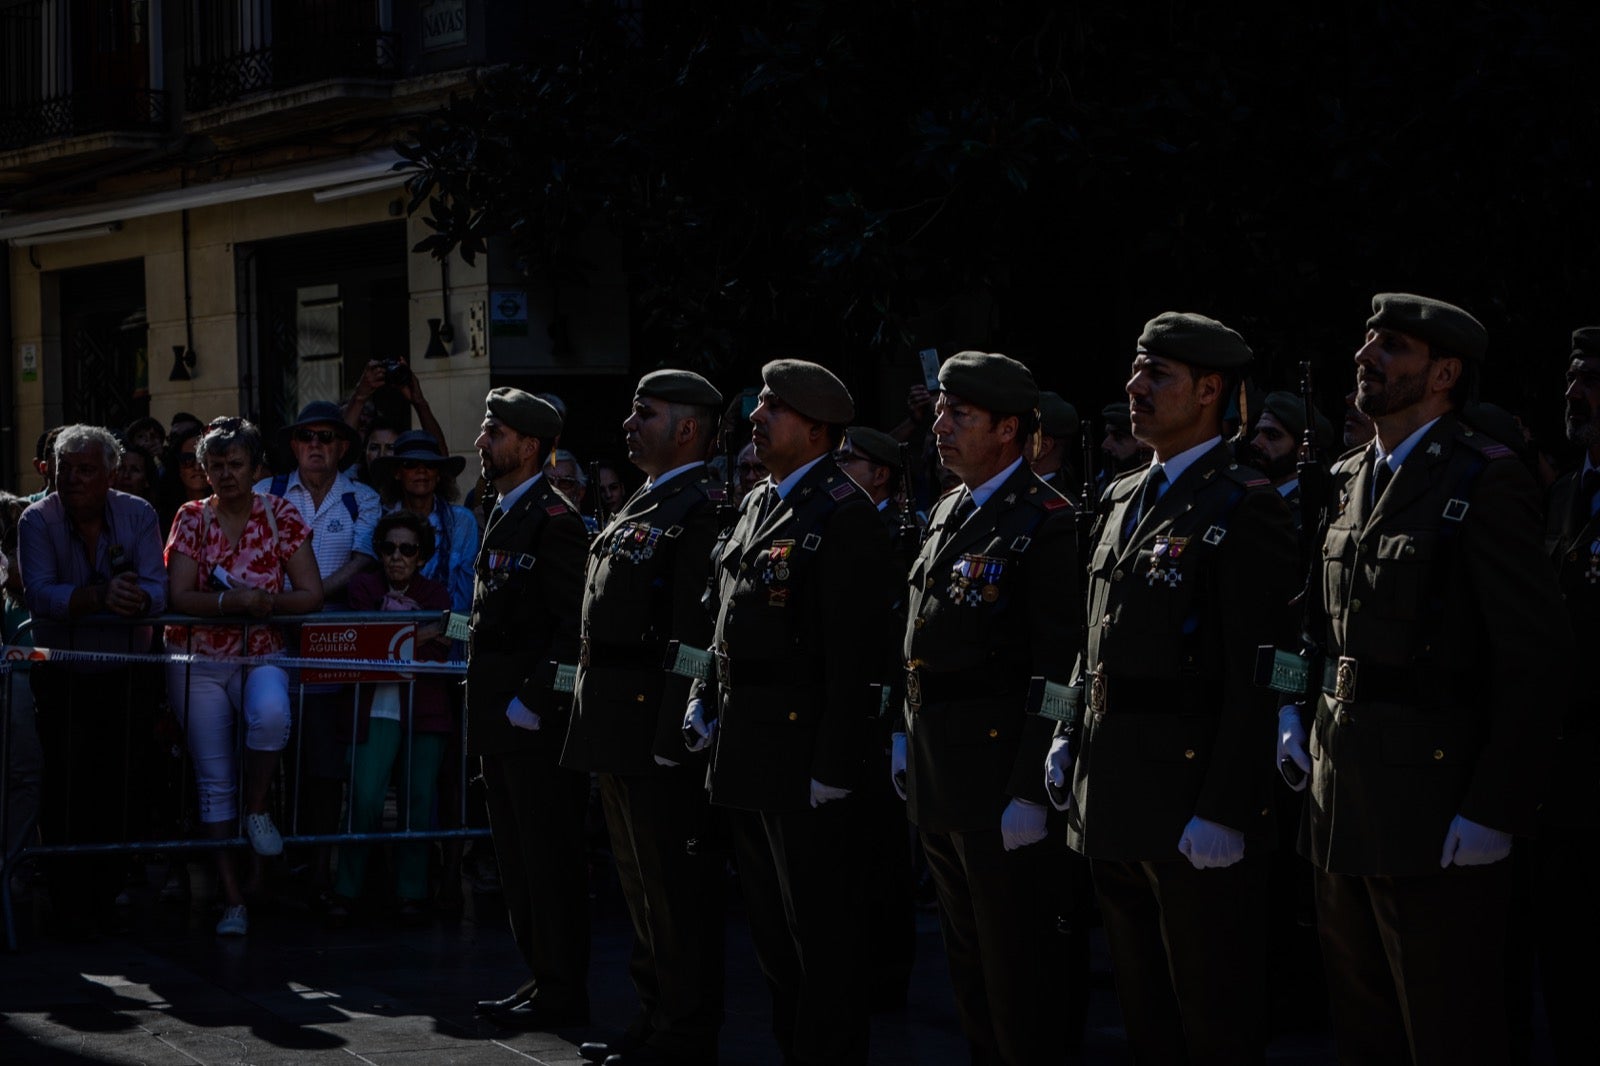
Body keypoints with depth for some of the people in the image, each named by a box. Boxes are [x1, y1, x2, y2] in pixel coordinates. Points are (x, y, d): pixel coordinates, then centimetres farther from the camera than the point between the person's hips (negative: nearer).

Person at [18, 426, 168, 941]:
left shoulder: (137, 516, -3)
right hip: (61, 677, -1)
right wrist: (100, 597, -38)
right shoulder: (37, 521, -8)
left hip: (124, 674, 1)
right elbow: (39, 593, -23)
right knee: (66, 787, -5)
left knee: (117, 787, 1)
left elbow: (157, 590, -14)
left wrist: (134, 598, -37)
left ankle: (105, 895, 13)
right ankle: (69, 904, 4)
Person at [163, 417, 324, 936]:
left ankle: (257, 809, -9)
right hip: (198, 659, 1)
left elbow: (311, 595, -3)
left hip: (262, 654, -1)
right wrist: (233, 602, -24)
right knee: (214, 779, -3)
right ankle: (232, 898, 3)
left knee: (270, 714, -35)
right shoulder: (192, 518, 1)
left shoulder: (282, 516, 1)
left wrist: (262, 601, -20)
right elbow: (178, 596, -8)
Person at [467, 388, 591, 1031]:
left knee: (550, 860, -3)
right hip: (502, 724, 10)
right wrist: (490, 708, 15)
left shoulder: (553, 520, -13)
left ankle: (562, 994, 3)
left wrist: (532, 701, -20)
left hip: (537, 727, -10)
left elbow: (573, 627, -18)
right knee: (519, 860, 15)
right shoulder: (505, 517, 16)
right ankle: (540, 979, 23)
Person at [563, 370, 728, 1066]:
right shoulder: (643, 506, 18)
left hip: (657, 723, -11)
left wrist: (673, 734, -24)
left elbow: (697, 632, -20)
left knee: (676, 886, -3)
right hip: (619, 727, 11)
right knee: (640, 879, 17)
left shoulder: (701, 507, -14)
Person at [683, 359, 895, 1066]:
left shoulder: (844, 515, -14)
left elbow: (853, 654, -18)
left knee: (819, 934, -1)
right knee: (771, 929, 17)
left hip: (803, 757, -9)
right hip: (743, 755, 9)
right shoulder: (758, 504, 15)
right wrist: (706, 701, 13)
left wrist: (833, 767, -20)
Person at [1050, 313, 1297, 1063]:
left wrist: (1224, 811, -21)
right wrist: (1071, 735, 11)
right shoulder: (1123, 500, 15)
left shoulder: (1245, 508, -11)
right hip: (1111, 800, 8)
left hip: (1192, 798, -8)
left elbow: (1257, 675, -17)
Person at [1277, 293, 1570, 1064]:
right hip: (1341, 804, 8)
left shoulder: (1485, 480, -11)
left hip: (1434, 818, -8)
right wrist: (1294, 706, 7)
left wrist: (1496, 810, -18)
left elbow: (1537, 656, -14)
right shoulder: (1348, 480, 14)